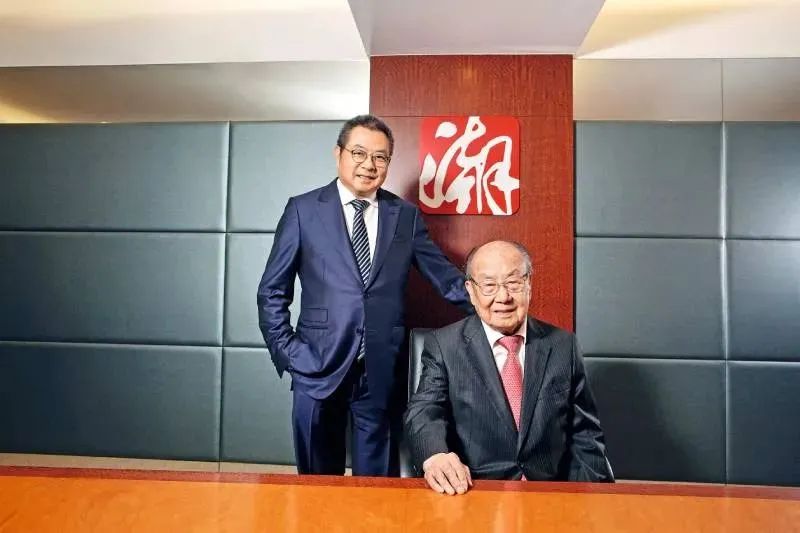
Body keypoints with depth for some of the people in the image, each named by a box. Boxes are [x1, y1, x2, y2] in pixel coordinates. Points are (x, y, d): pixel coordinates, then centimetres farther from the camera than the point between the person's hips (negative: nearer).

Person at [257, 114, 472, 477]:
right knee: (318, 483, 16)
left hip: (383, 370, 1)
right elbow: (272, 291, 3)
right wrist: (285, 352, -3)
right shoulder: (303, 209, 1)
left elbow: (445, 277, 8)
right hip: (319, 366, -1)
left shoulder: (406, 216, 6)